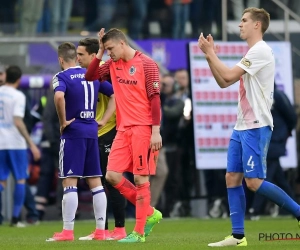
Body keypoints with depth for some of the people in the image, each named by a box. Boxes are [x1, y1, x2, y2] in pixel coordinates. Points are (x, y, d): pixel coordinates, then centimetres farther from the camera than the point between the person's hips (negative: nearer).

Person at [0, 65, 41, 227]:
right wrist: (31, 144, -16)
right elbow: (18, 122, -17)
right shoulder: (18, 96, -9)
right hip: (15, 143, -4)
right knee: (20, 180, 7)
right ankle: (15, 218, 3)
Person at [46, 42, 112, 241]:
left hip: (73, 132, -5)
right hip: (92, 132, 5)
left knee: (69, 182, -3)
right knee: (95, 182, 8)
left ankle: (68, 231, -5)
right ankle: (100, 230, 9)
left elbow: (59, 96, -27)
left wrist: (63, 122, -15)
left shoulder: (62, 77, -6)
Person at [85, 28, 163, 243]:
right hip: (123, 129, 7)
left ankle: (139, 232, 0)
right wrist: (100, 53, 1)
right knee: (112, 175, 1)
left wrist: (156, 131, -16)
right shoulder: (112, 64, 11)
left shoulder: (146, 64, -8)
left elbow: (155, 98, -11)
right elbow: (90, 77, 11)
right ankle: (149, 213, 15)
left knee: (140, 178, -5)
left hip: (143, 129, -7)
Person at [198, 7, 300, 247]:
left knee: (254, 181, -12)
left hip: (256, 127, -10)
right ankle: (238, 236, 4)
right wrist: (211, 54, 10)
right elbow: (224, 82, 20)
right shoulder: (251, 53, 18)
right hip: (242, 127, 10)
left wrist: (210, 53, -6)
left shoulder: (260, 50, -13)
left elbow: (228, 75, -18)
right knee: (232, 178, 4)